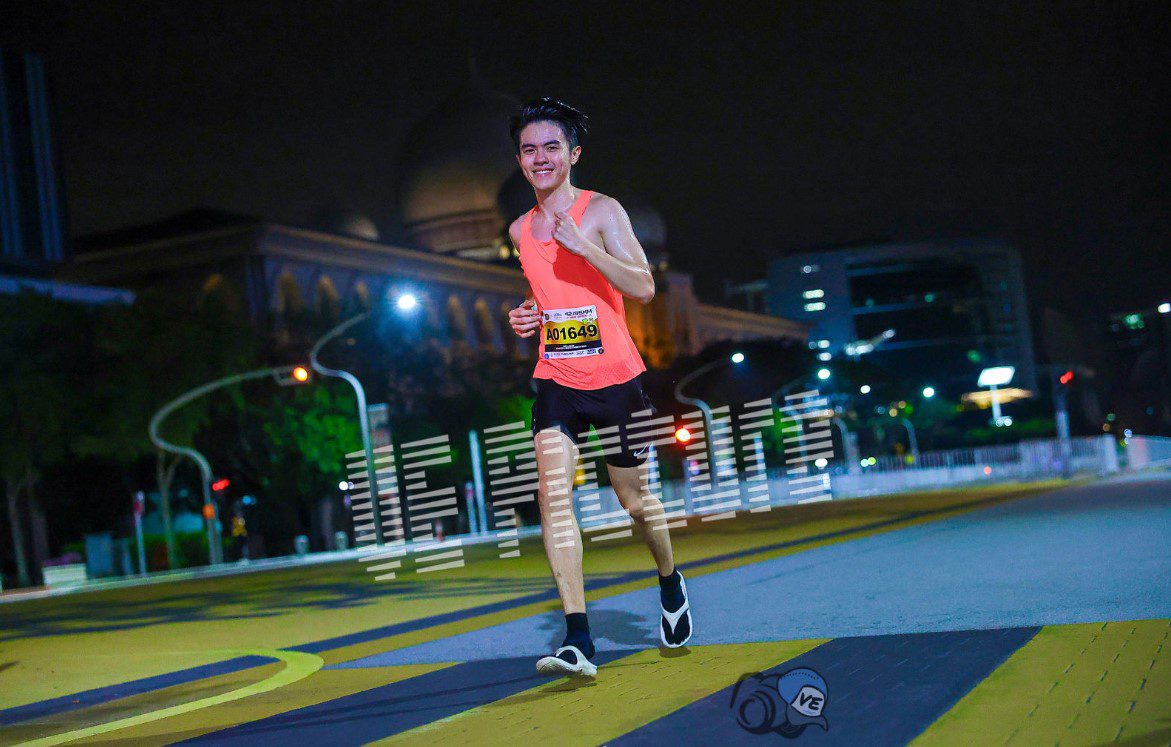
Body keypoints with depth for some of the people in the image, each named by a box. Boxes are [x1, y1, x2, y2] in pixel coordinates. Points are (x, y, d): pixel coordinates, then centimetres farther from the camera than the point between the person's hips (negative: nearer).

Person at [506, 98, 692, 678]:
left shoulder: (601, 212, -6)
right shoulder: (520, 230, 10)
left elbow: (644, 287, -16)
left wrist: (583, 244, -27)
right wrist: (527, 315, 5)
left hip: (615, 377, -3)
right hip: (556, 380, 3)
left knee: (634, 498, 10)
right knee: (553, 490, -17)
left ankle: (671, 582, 43)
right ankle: (578, 639, -19)